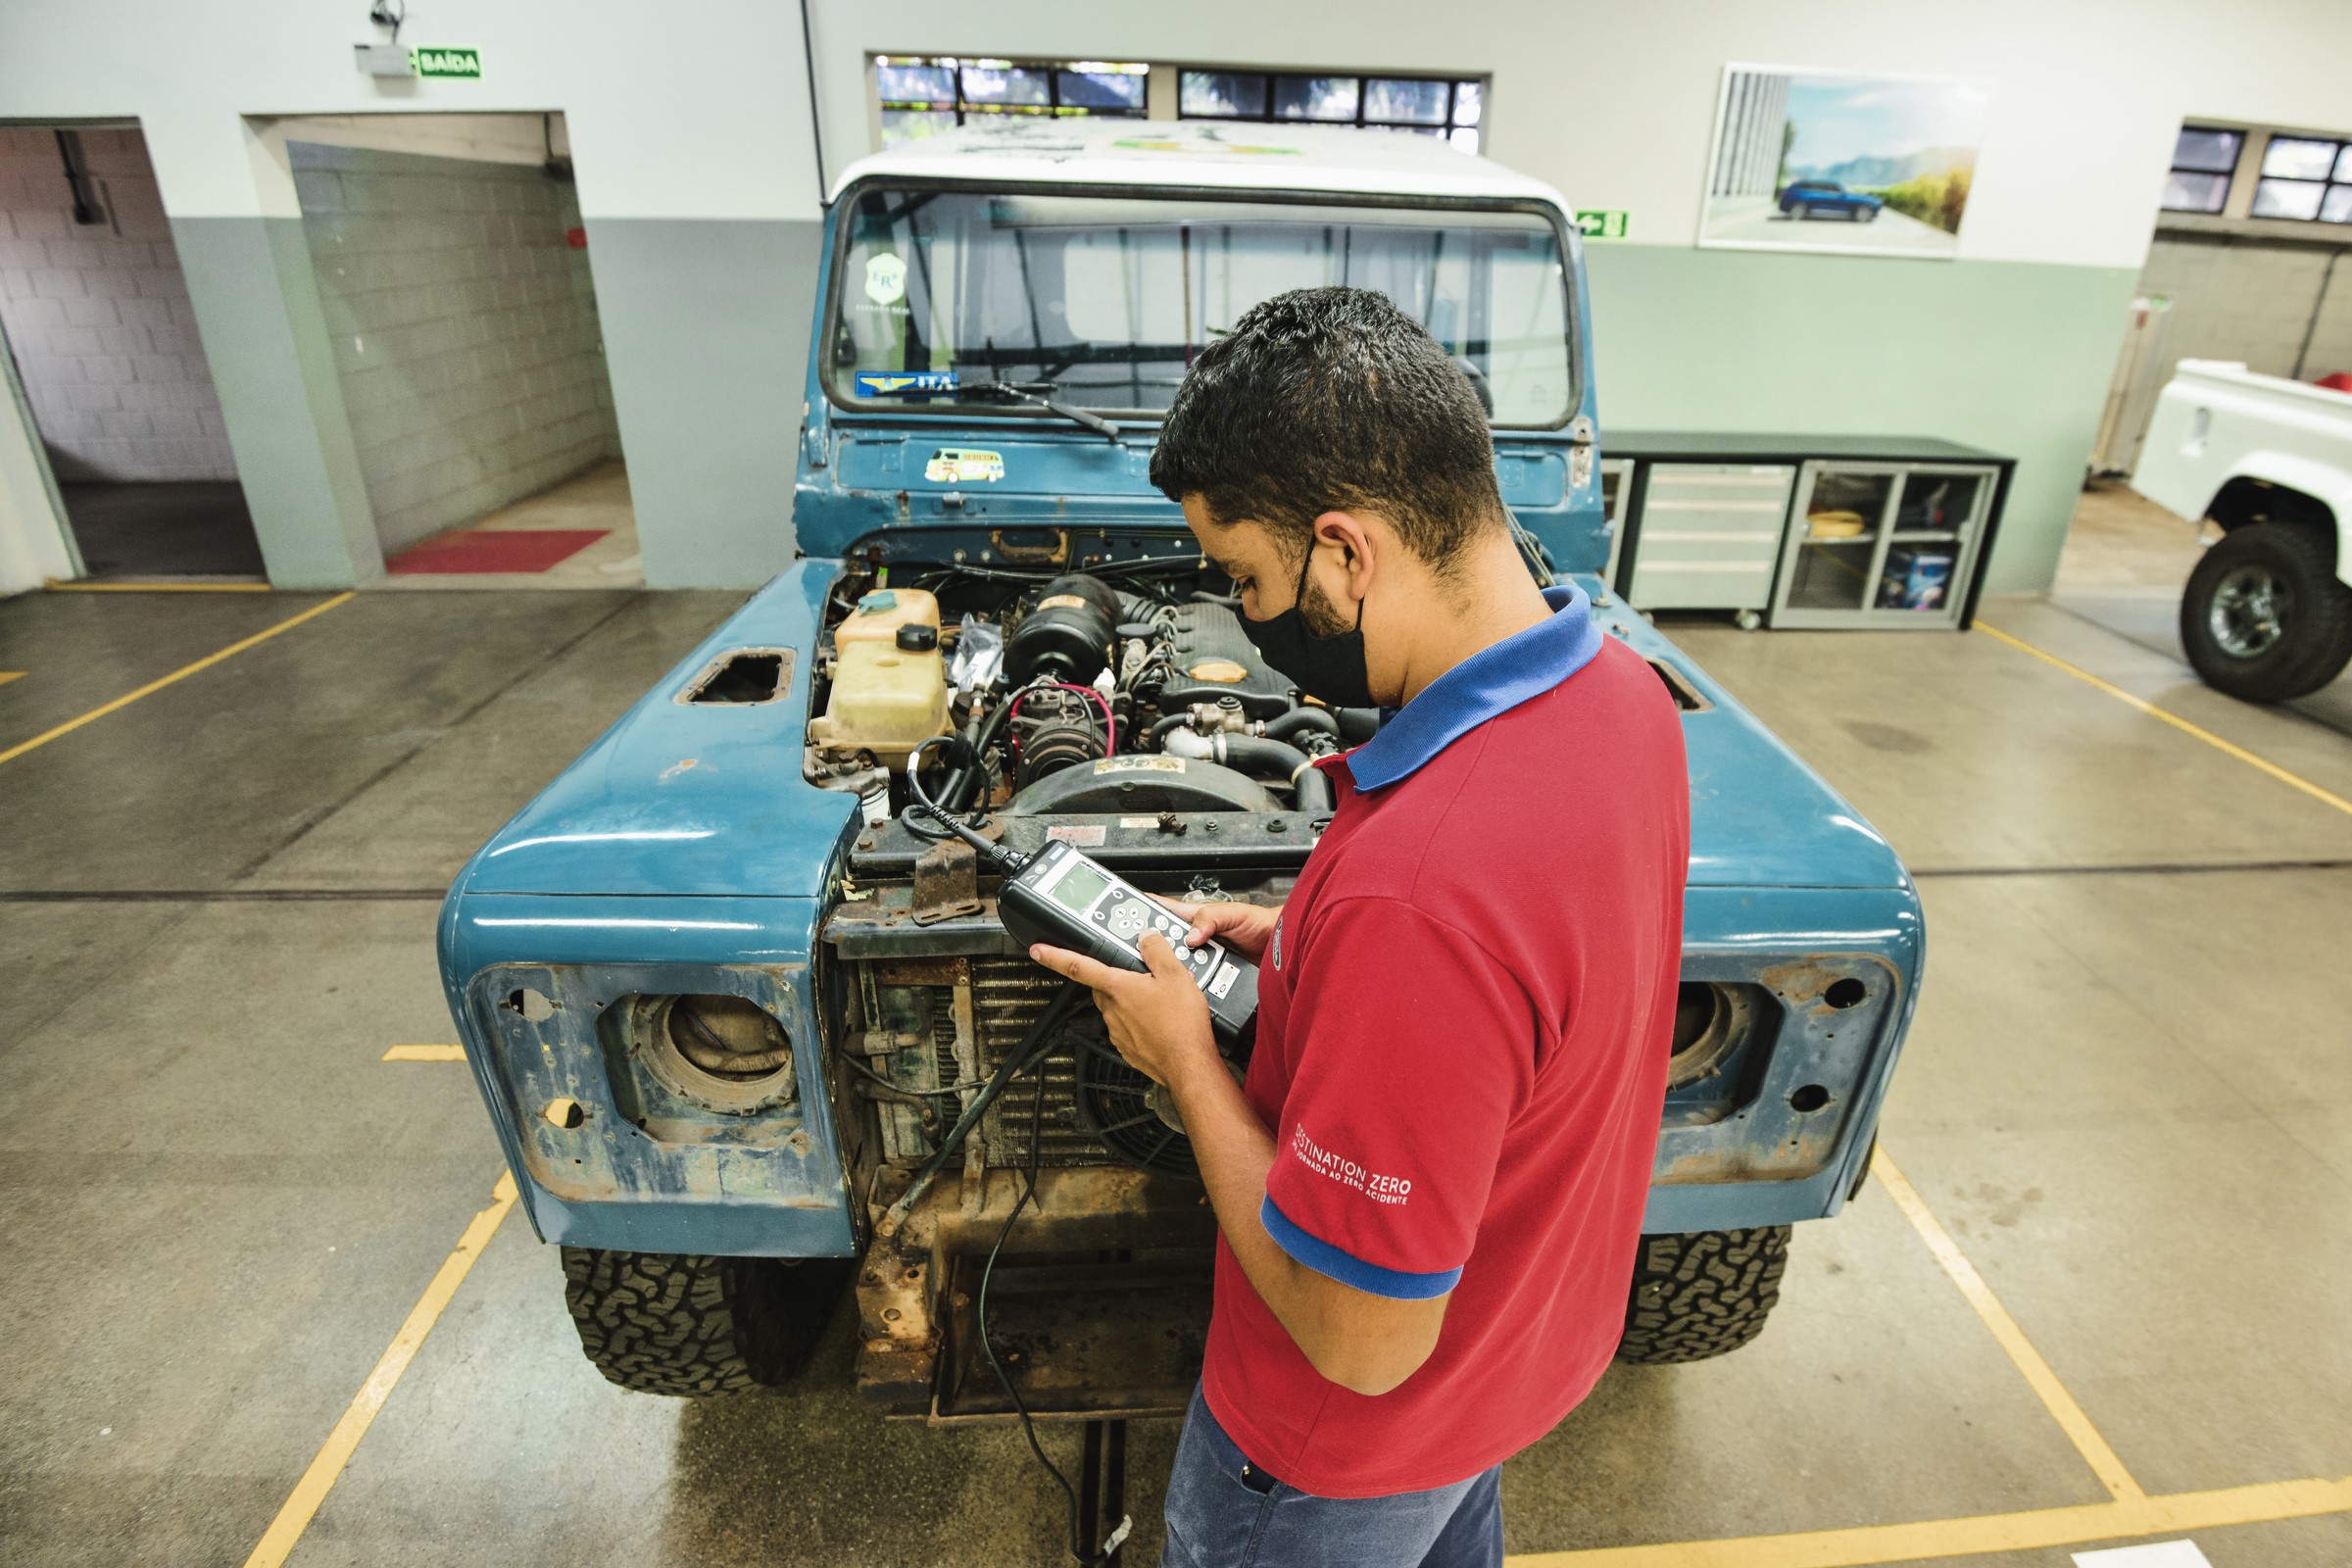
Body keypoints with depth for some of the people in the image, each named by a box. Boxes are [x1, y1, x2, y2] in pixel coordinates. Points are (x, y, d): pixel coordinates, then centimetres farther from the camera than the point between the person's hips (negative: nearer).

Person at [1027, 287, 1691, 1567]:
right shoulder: (1621, 686, -14)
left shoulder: (1414, 894, -44)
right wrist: (1304, 951, -4)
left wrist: (1184, 1058, -22)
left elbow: (1361, 1342, -32)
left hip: (1362, 1436, -7)